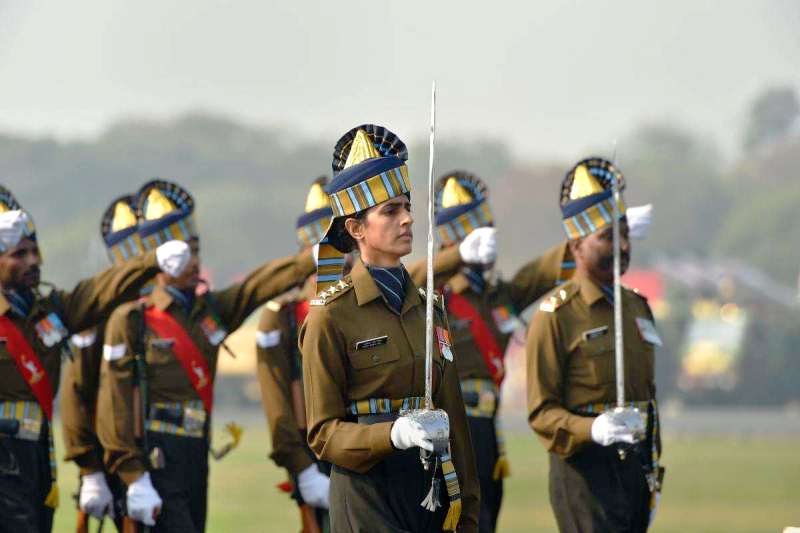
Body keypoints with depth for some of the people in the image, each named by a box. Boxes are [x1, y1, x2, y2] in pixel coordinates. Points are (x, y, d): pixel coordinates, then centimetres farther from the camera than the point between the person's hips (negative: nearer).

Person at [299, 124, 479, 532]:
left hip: (431, 494, 6)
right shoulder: (331, 316, -6)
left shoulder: (429, 309, 12)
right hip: (368, 493, -6)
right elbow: (323, 433, -7)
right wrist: (392, 434, -24)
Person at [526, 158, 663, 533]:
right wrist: (592, 430, -29)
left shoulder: (638, 307, 15)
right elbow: (541, 411, -11)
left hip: (635, 467, 8)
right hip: (586, 468, -8)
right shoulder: (555, 314, -8)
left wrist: (653, 475, 19)